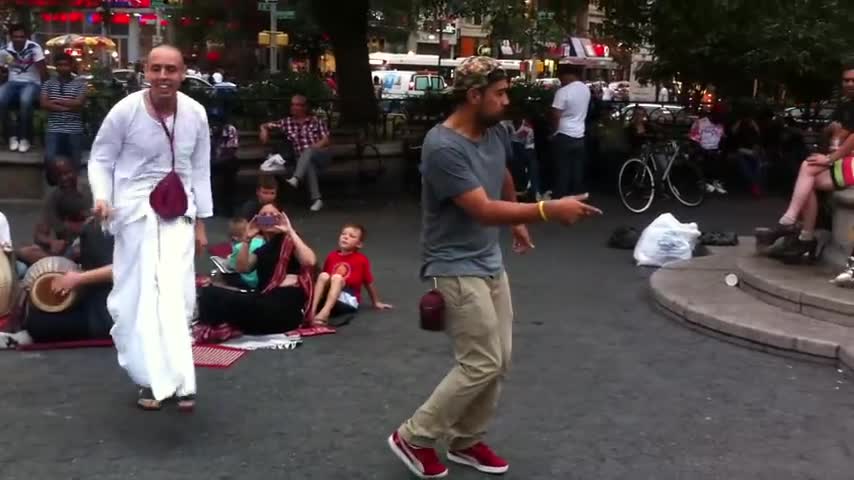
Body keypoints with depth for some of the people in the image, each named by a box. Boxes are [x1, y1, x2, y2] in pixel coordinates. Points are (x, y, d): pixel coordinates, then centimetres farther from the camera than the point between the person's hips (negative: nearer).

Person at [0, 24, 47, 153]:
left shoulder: (34, 48, -12)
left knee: (25, 100, -37)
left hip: (32, 83, -3)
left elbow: (42, 69, -12)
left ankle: (25, 137, -19)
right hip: (13, 83, 3)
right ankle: (12, 135, -10)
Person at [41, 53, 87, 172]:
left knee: (74, 163, 0)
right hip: (54, 130, 1)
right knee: (50, 160, -13)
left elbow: (79, 103, -7)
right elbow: (44, 104, -3)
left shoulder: (80, 84, 6)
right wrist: (67, 107, -10)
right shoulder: (48, 84, 10)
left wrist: (57, 101, -4)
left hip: (74, 130, 0)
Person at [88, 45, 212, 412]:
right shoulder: (126, 110, -10)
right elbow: (101, 158, 0)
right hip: (135, 211, -2)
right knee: (138, 295, 0)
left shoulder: (195, 113, -1)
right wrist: (102, 196, -18)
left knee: (175, 295, -4)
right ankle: (151, 377, 11)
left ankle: (176, 379, 5)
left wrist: (201, 221, 11)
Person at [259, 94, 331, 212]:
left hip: (321, 154, -1)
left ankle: (296, 179, -57)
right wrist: (264, 131, -8)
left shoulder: (316, 121, 5)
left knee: (308, 151, -36)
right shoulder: (287, 122, 10)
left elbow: (326, 140, -1)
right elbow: (265, 126, 16)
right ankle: (316, 199, -40)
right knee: (309, 165, -36)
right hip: (304, 159, 1)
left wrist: (312, 148, -17)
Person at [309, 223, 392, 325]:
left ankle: (325, 312, -51)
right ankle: (312, 310, -37)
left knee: (337, 277, -30)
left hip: (348, 300, -3)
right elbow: (323, 279, 19)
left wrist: (376, 303, 20)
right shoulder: (332, 256, 9)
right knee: (323, 275, -23)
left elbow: (369, 283, 10)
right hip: (327, 296, 3)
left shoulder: (361, 260, 1)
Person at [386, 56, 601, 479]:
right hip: (456, 268, -8)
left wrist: (519, 221, 35)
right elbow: (484, 210, -29)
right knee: (481, 365, -7)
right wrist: (549, 210, -33)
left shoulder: (495, 133, 3)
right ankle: (413, 438, 9)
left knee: (498, 361, 11)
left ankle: (466, 441, 27)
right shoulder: (443, 147, -23)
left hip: (491, 262, 8)